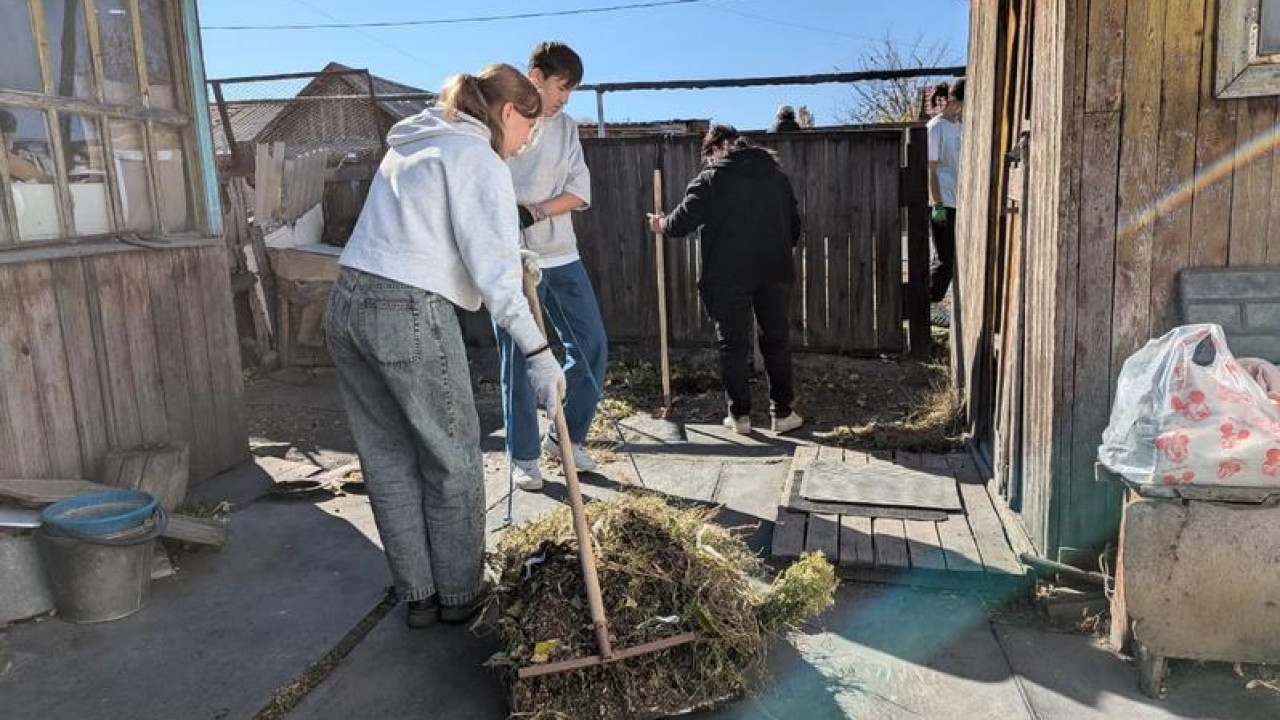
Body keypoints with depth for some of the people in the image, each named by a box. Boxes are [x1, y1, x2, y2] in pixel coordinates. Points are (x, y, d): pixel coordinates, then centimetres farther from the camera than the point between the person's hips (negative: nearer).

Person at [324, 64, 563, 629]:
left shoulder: (412, 142, 21)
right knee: (452, 459, 8)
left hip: (347, 306, 9)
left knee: (387, 458, 14)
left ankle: (417, 594, 25)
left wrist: (514, 261, 33)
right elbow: (492, 267, -16)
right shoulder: (478, 158, -6)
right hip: (409, 314, -9)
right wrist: (537, 352, -18)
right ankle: (459, 593, 21)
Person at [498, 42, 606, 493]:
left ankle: (566, 437, 21)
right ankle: (522, 456, 14)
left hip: (561, 255, 5)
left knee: (592, 344, 5)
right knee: (518, 357, 0)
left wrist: (534, 211, -13)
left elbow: (580, 192, 3)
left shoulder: (567, 128, 11)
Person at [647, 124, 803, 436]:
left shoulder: (711, 179, -3)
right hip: (774, 273, 4)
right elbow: (794, 227, 15)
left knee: (733, 345, 6)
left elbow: (682, 223, -6)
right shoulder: (777, 176, 11)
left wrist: (661, 225, 15)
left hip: (728, 276, -3)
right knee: (777, 342, 11)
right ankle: (783, 413, 14)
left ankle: (739, 415, 9)